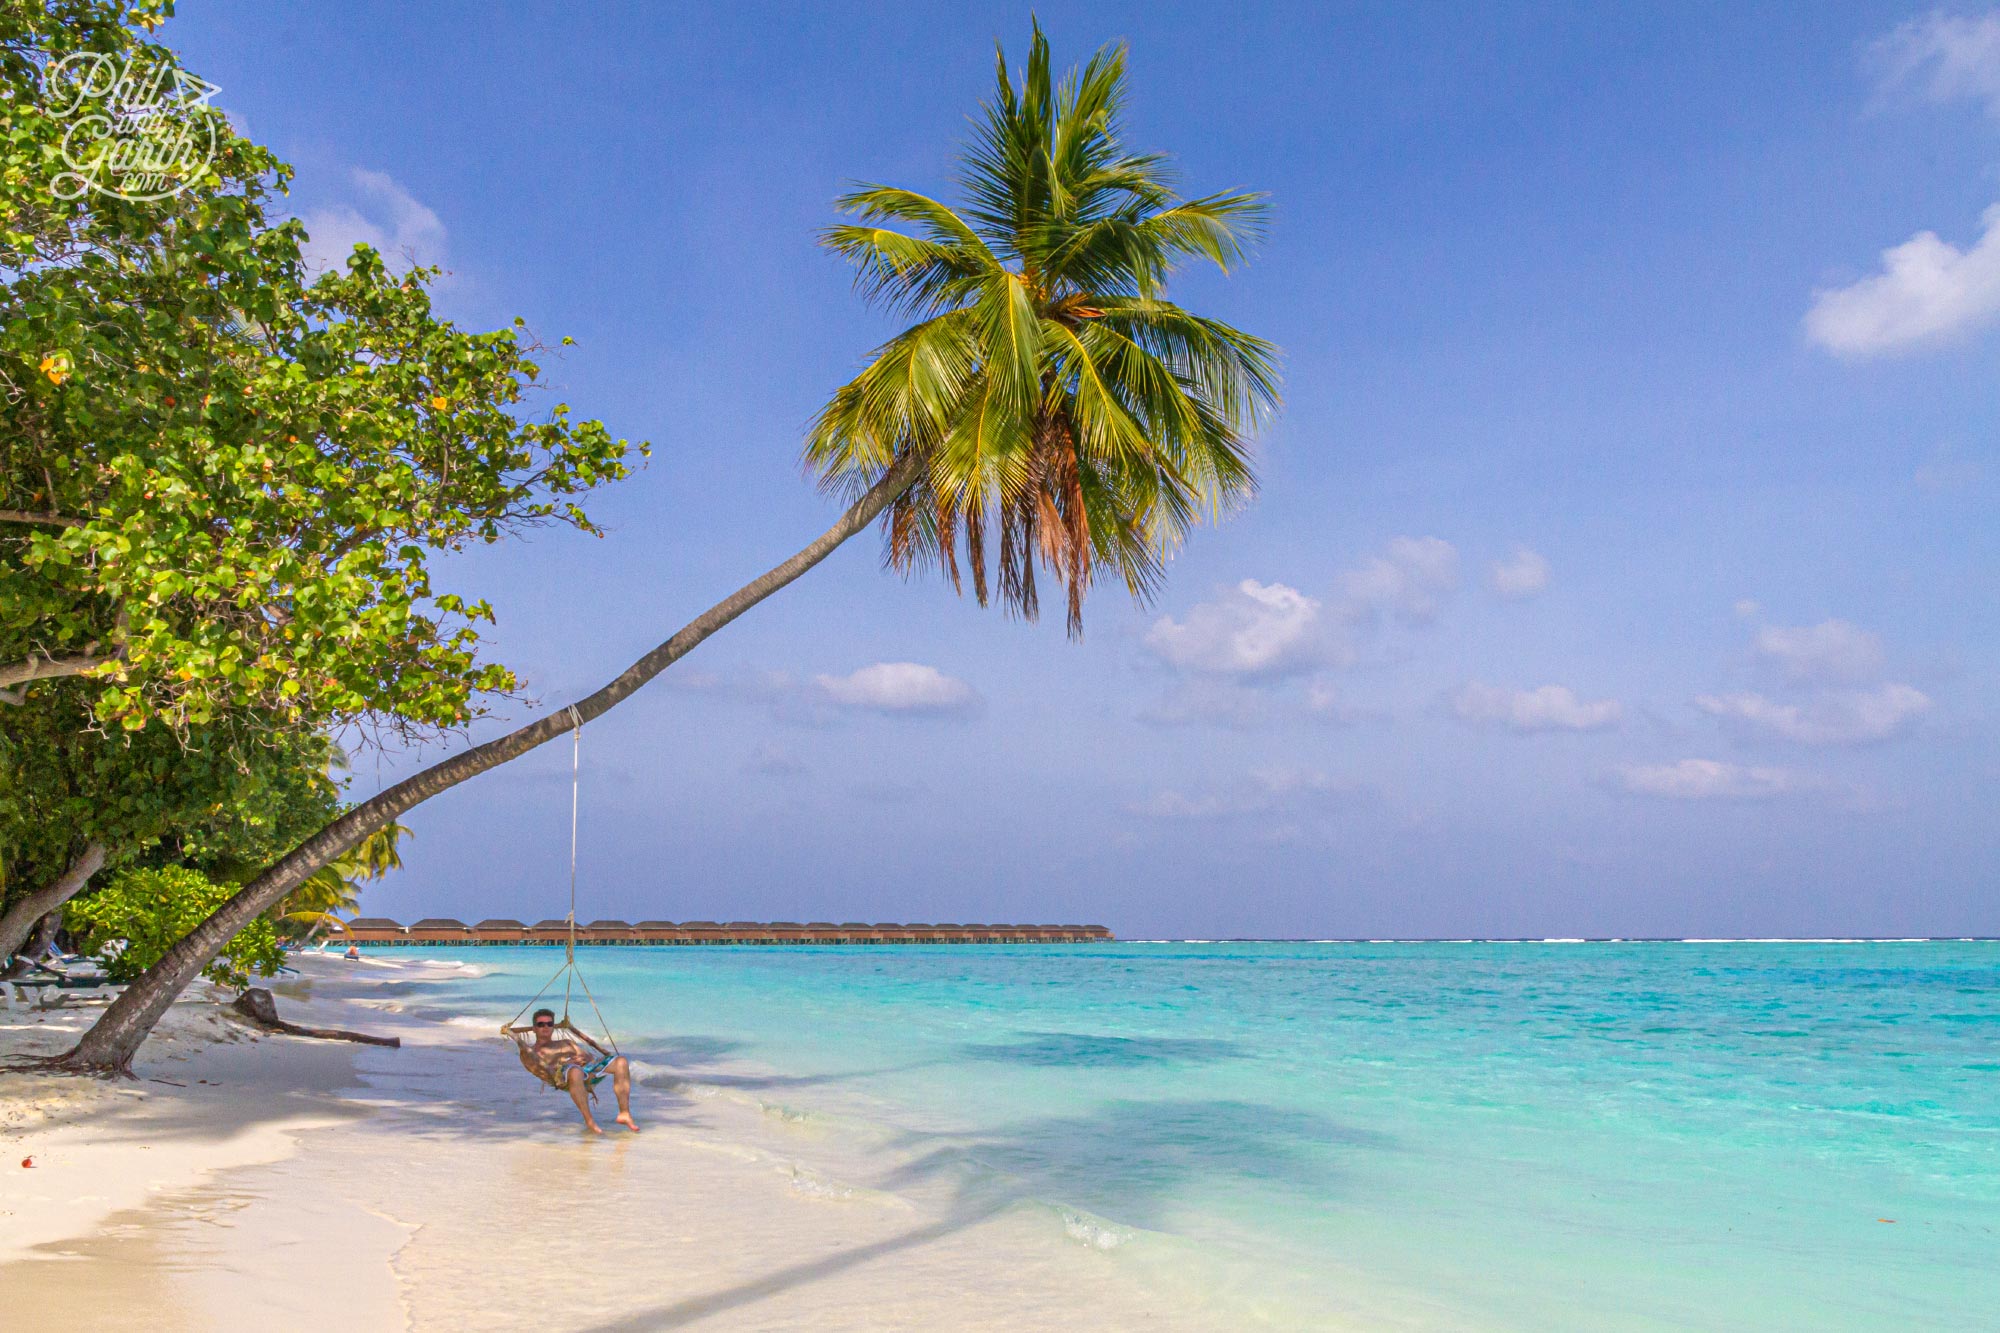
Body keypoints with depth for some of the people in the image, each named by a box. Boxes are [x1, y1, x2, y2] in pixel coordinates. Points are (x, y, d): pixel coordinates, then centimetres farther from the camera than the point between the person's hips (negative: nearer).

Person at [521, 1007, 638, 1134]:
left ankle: (624, 1113, -24)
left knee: (621, 1062, -20)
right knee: (575, 1072, -44)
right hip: (563, 1071, -6)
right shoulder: (530, 1051, 23)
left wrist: (586, 1058, 1)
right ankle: (589, 1120, -36)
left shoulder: (565, 1042, 39)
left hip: (588, 1066, 6)